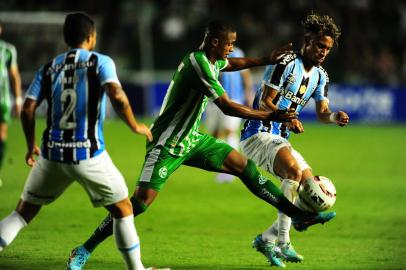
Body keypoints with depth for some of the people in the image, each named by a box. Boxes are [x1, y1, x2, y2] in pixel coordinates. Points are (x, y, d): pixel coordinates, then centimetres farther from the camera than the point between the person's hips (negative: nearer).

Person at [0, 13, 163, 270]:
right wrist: (135, 126, -5)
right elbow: (117, 95, -19)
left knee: (24, 211, 13)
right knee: (123, 209, 13)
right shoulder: (101, 62, -2)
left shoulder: (49, 68, 9)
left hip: (52, 152, 3)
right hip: (89, 154, -3)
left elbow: (28, 109, 4)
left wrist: (31, 146, 18)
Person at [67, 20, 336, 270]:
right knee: (141, 201, -17)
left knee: (245, 166, 7)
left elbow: (230, 64, 33)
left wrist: (266, 60, 28)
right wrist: (269, 116, -19)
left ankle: (299, 216, 14)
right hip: (167, 145, -10)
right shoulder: (197, 63, -25)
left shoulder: (211, 60, 5)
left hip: (192, 139, 10)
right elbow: (228, 107, -25)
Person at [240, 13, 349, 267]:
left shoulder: (321, 75, 11)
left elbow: (322, 112, 8)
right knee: (294, 170, -32)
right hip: (258, 134, -9)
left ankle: (267, 239, 7)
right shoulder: (285, 63, -14)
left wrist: (336, 117, -15)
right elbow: (264, 102, -16)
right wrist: (287, 120, -32)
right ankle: (283, 242, -31)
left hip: (280, 140, 9)